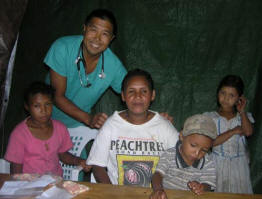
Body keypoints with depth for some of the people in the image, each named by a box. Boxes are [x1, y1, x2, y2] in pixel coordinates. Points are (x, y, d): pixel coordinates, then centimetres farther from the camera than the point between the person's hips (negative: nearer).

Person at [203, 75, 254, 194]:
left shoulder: (244, 116, 8)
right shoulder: (210, 117, 1)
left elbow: (248, 132, -14)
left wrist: (242, 111, -5)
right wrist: (233, 131, -12)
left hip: (239, 165, 2)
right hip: (218, 164, -1)